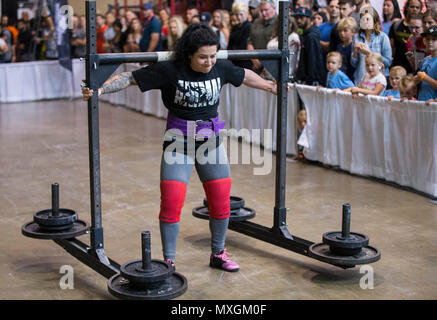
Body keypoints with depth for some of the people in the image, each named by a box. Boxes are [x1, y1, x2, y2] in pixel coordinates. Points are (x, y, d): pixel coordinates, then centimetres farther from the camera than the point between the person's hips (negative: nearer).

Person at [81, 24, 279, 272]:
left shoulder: (221, 68, -3)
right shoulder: (169, 71, -15)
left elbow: (245, 76, 17)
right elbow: (129, 78, -16)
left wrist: (272, 87, 31)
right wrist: (98, 90, -29)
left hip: (211, 141, 4)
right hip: (179, 142, -4)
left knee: (221, 201, 6)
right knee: (171, 202, -8)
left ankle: (218, 254, 27)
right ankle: (169, 262, 9)